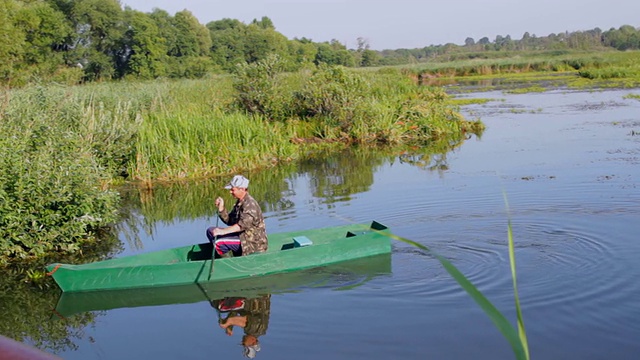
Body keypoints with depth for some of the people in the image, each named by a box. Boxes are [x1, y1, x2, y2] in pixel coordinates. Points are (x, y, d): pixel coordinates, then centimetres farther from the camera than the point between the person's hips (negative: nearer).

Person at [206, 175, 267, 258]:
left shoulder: (250, 204, -21)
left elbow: (243, 225, -35)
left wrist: (223, 231, -42)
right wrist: (221, 208, -3)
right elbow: (230, 221, 11)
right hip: (242, 235, 11)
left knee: (219, 242, -27)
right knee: (211, 231, 10)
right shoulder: (239, 202, 11)